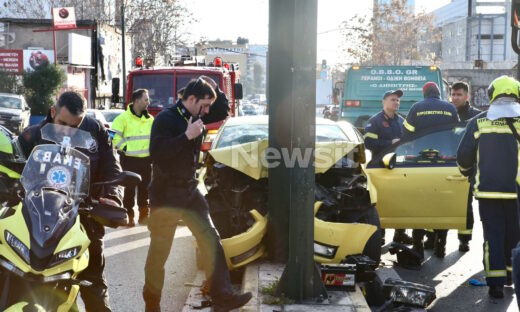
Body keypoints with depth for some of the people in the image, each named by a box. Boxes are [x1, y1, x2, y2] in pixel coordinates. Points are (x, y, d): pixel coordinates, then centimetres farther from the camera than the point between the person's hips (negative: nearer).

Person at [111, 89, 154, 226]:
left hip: (146, 159, 5)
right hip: (130, 159, -5)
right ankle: (129, 215, 6)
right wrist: (123, 148, -12)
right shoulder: (124, 118, -8)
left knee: (145, 188, 9)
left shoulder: (150, 119, 11)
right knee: (130, 189, -2)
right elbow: (114, 137, -9)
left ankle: (143, 214, 20)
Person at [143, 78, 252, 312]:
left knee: (211, 240, -2)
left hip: (189, 191, 7)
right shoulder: (166, 119, -12)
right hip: (166, 194, -7)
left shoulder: (194, 120, 11)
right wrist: (187, 135, -26)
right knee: (159, 252, 2)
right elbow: (155, 152, -26)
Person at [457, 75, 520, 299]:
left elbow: (463, 155, -1)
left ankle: (496, 282, -1)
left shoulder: (479, 122, -2)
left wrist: (466, 172, 20)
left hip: (488, 190, 0)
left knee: (493, 235, 4)